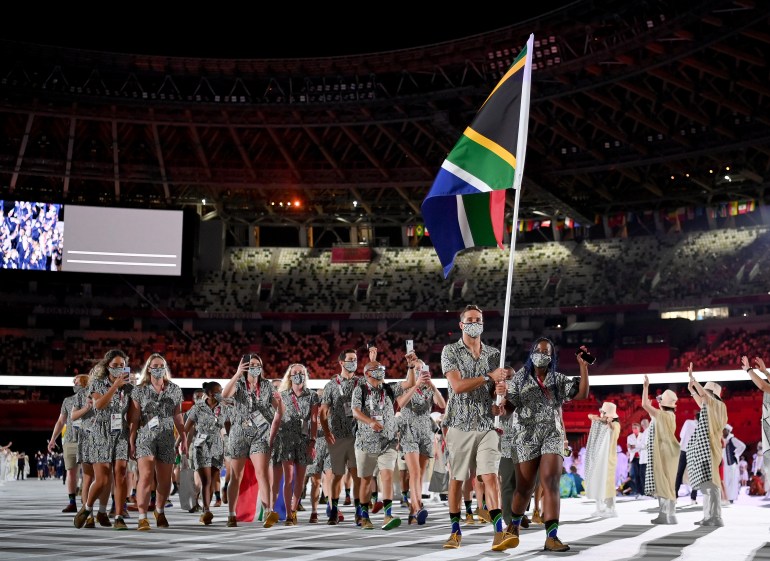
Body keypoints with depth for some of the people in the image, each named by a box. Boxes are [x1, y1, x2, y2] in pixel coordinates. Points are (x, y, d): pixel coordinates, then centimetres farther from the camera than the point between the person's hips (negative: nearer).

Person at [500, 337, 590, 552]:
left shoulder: (558, 379, 8)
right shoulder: (520, 377, 4)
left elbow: (582, 393, -1)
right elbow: (508, 406, 3)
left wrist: (583, 365, -9)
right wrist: (503, 396, -20)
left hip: (552, 436, 1)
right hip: (527, 436, -1)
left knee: (551, 484, -14)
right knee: (524, 487, 6)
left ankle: (552, 537, -19)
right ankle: (514, 525, 32)